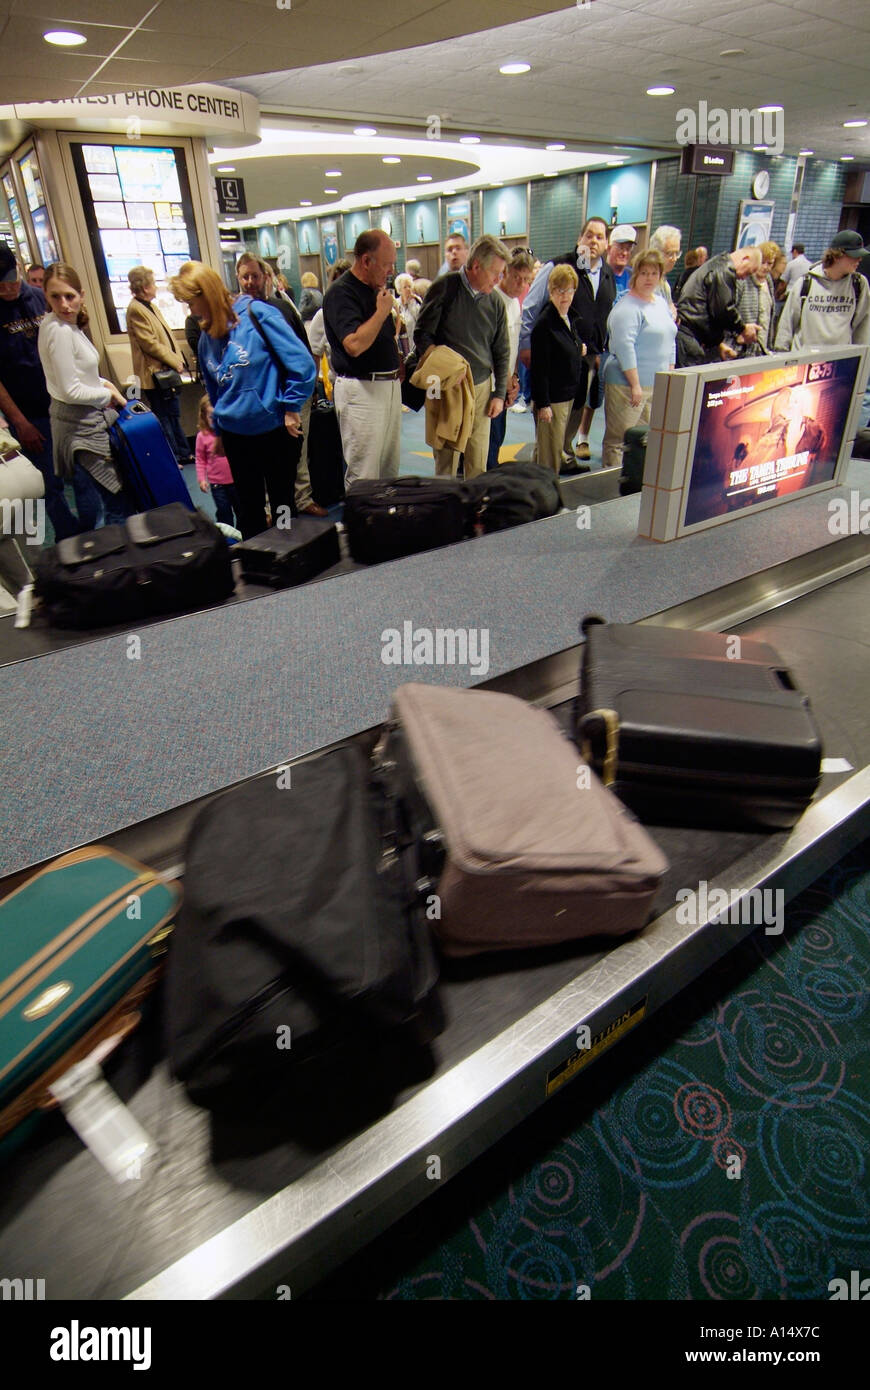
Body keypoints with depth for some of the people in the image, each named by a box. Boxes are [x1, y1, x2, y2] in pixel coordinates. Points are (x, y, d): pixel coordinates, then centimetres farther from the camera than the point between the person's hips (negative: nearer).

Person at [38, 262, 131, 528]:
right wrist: (108, 395, -6)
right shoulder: (59, 330, -20)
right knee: (118, 506, -8)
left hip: (85, 419, 10)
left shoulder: (70, 326, 9)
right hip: (79, 424, -10)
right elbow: (71, 392, -20)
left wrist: (103, 383, 6)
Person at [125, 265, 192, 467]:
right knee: (164, 419, -3)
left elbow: (167, 335, 17)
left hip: (167, 371, 10)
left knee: (174, 415, 16)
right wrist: (175, 362, -14)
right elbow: (150, 343, -18)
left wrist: (178, 359, 3)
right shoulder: (136, 310, -14)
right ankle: (172, 460, 3)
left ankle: (183, 454, 26)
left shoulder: (150, 306, 16)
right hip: (155, 374, -10)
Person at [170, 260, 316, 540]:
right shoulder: (207, 336, 7)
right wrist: (218, 428, 20)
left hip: (273, 429, -5)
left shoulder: (256, 314, -12)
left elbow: (301, 362, -15)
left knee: (283, 506, 7)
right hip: (235, 434, 6)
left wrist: (291, 408, -13)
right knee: (248, 507, 12)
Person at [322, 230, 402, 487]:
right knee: (363, 477, -6)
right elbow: (354, 345, -26)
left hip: (389, 386, 9)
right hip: (360, 390, -9)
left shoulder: (377, 289, 16)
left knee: (390, 470, 14)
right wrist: (382, 311, -16)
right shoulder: (341, 293, -12)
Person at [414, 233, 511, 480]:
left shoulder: (495, 302, 6)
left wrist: (499, 393, 8)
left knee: (478, 463, 5)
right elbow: (422, 335, -4)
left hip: (481, 387, 4)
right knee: (445, 461, -1)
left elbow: (502, 352, 14)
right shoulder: (444, 288, -5)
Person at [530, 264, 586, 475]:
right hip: (552, 398, -9)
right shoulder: (544, 323, -15)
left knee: (558, 447, 16)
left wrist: (580, 351, 7)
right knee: (550, 452, -4)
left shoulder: (570, 319, 12)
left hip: (569, 394, 9)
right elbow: (539, 367, -18)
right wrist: (542, 404, -21)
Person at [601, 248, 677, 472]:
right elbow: (625, 347, -18)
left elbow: (670, 342, 22)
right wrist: (635, 384, -21)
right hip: (627, 384, -9)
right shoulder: (627, 307, -11)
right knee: (619, 438, -4)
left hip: (657, 384, 9)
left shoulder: (661, 302, 16)